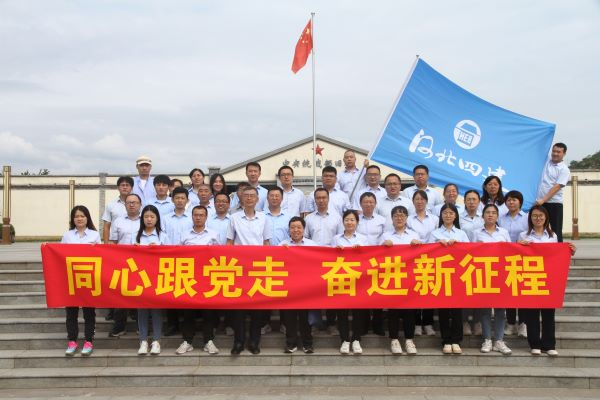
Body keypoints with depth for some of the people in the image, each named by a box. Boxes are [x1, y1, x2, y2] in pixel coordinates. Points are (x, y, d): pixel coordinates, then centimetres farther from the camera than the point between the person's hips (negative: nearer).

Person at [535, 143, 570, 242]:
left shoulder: (564, 169, -7)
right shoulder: (547, 161, 10)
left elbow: (557, 187, -16)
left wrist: (543, 200, -24)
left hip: (554, 203, -5)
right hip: (540, 202, 6)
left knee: (556, 230, -2)